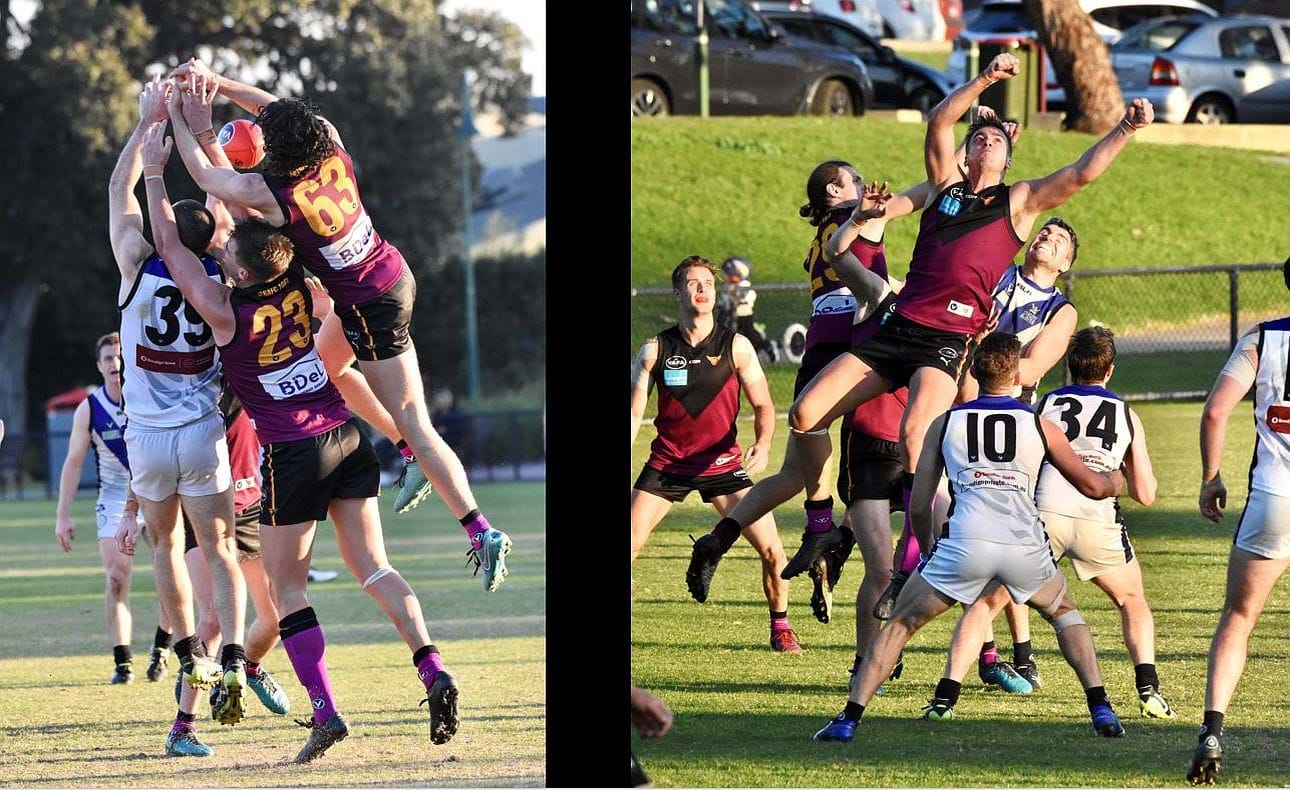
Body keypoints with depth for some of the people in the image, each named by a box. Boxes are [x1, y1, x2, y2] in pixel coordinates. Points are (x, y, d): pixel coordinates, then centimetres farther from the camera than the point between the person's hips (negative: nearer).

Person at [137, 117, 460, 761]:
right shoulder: (305, 290, 3)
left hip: (293, 452, -5)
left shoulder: (225, 310, -11)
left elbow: (169, 244, 0)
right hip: (347, 438, 5)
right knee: (371, 566, 7)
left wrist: (155, 168, 8)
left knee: (287, 588, 3)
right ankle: (432, 670, -12)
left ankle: (325, 711, -9)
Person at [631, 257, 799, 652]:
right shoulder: (655, 349, -2)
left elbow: (762, 404, 2)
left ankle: (780, 627, 11)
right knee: (627, 547, -10)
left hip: (723, 463, 0)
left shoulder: (736, 347, -3)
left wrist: (762, 444, -18)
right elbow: (635, 411, 0)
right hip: (667, 464, 0)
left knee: (772, 550, -10)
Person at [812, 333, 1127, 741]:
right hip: (1025, 547, 1)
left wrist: (926, 547, 35)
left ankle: (850, 718, 5)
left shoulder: (945, 423, 16)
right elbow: (1093, 486, 25)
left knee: (899, 624, 16)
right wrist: (1117, 479, 48)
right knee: (1065, 613, 30)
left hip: (964, 544, -1)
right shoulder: (1039, 426, 16)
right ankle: (1101, 709, 17)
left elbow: (918, 507, 16)